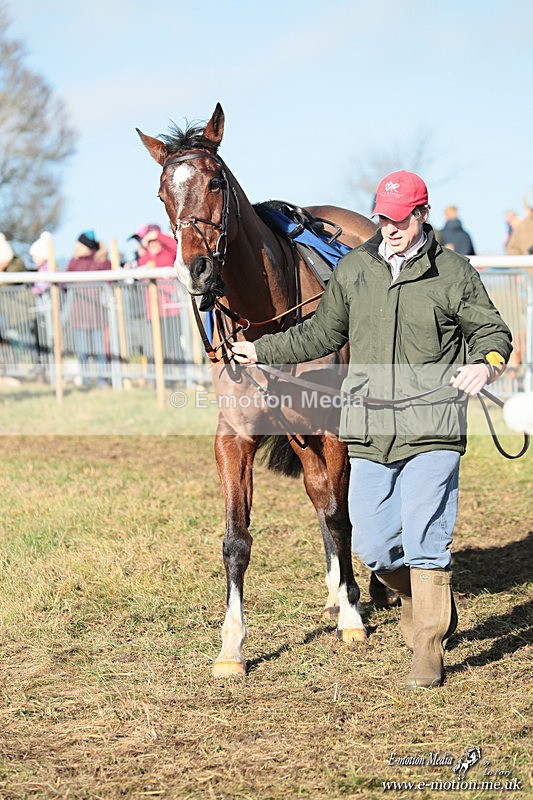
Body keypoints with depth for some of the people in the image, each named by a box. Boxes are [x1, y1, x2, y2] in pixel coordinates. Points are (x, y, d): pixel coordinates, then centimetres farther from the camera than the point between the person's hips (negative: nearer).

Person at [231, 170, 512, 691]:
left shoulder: (453, 273, 0)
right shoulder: (353, 269, 9)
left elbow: (491, 330, 4)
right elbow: (321, 334, 21)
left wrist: (487, 362, -18)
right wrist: (262, 351, 19)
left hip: (432, 431, -4)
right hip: (369, 433, 4)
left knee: (424, 541, -7)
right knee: (372, 545, 4)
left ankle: (428, 652, 4)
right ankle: (421, 597, 35)